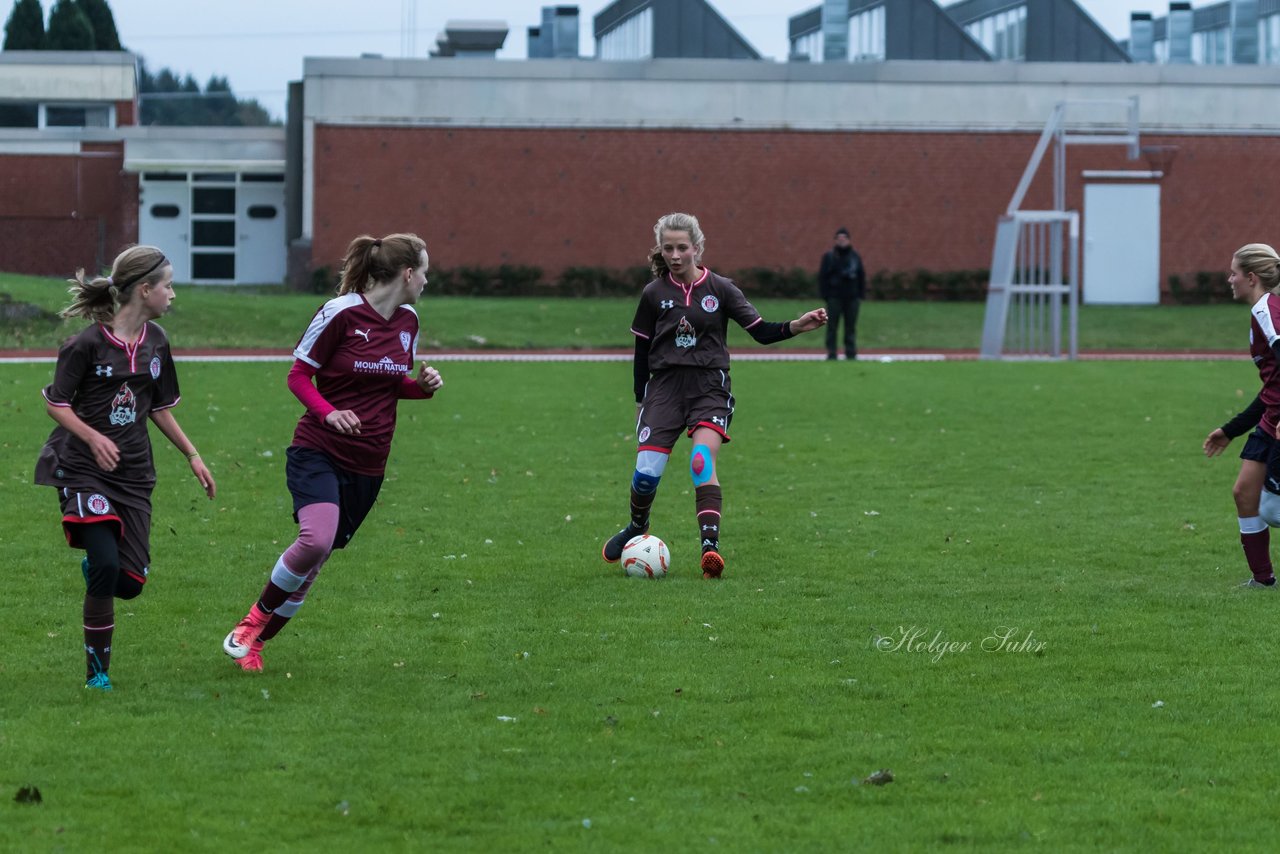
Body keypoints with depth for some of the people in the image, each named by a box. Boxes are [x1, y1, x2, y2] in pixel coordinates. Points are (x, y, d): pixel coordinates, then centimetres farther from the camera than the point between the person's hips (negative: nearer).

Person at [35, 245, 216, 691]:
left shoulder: (155, 341, 8)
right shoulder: (87, 343, -12)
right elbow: (56, 403, -6)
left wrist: (192, 455, 16)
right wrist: (93, 437, -20)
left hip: (134, 472, 5)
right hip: (83, 469, -5)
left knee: (129, 583, -3)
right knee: (106, 564, -22)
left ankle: (94, 566, 35)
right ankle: (97, 670, -7)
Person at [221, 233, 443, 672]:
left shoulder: (407, 321, 8)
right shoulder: (340, 313, -12)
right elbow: (298, 375, -6)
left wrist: (422, 385, -1)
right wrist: (328, 413, -23)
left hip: (367, 466, 6)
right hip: (318, 451, -6)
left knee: (314, 559, 7)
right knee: (316, 539, -27)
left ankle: (255, 642, 22)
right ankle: (255, 618, -5)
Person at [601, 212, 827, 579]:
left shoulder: (720, 289, 2)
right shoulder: (654, 293, 4)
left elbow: (761, 331, 0)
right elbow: (642, 351, 12)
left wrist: (796, 326, -18)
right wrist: (641, 401, 12)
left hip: (710, 387, -1)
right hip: (665, 386, 1)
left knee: (702, 459, -25)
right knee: (647, 470, -8)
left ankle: (710, 546, -32)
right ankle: (637, 528, 24)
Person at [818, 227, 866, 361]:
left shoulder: (855, 256, 10)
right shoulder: (829, 257, 3)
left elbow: (862, 276, 13)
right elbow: (822, 276, 1)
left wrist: (862, 294, 5)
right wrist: (825, 294, -7)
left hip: (852, 298, 2)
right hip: (835, 298, -2)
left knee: (851, 326, 4)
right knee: (832, 326, -3)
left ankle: (851, 353, 7)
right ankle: (832, 353, 0)